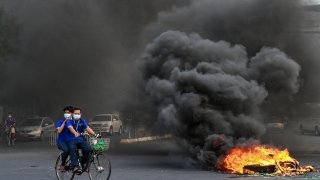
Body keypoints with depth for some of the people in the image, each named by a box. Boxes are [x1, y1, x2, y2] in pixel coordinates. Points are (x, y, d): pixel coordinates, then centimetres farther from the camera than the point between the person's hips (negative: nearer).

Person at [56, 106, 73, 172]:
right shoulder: (61, 122, 0)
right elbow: (59, 131, -16)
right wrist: (64, 122, -18)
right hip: (61, 141, -3)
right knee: (66, 150, -34)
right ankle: (62, 165, -9)